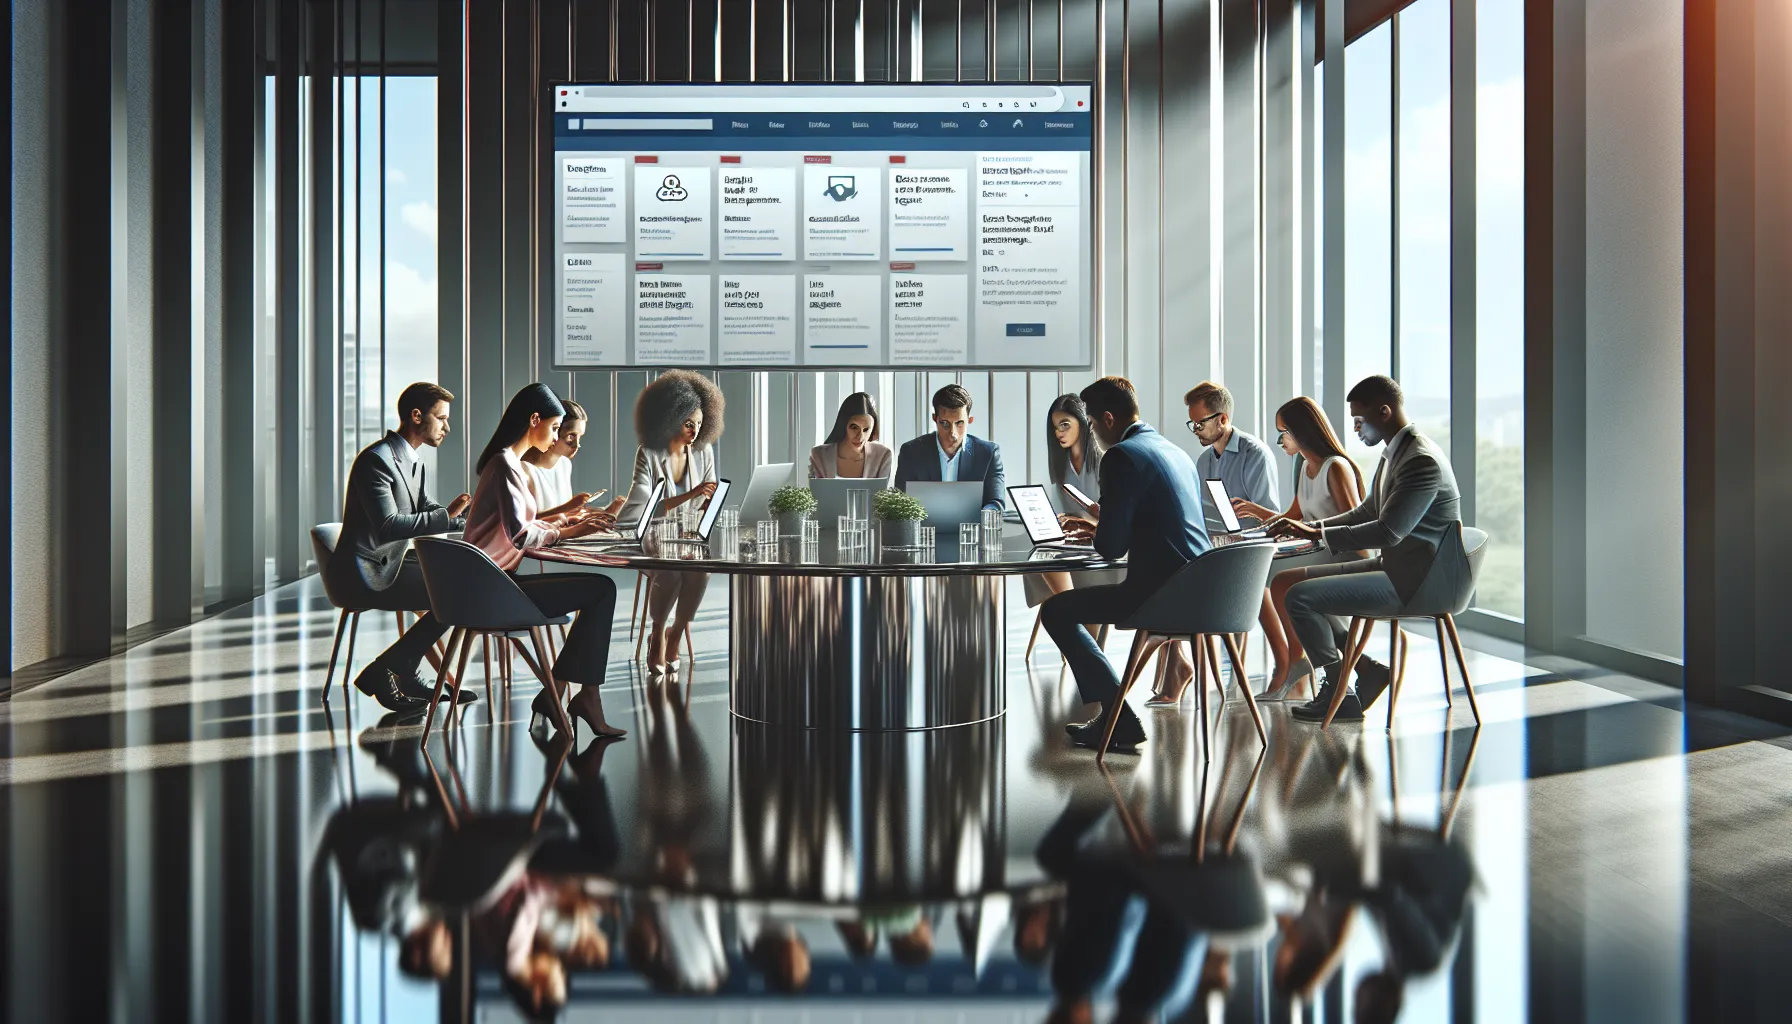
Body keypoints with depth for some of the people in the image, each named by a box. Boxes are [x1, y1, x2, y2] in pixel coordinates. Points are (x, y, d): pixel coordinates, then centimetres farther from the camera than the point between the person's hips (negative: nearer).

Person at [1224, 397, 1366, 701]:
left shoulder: (1336, 468, -13)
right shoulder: (1305, 467, 16)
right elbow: (1292, 518, 24)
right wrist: (1256, 510, 15)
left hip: (1343, 561, -9)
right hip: (1316, 556, 9)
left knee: (1280, 584, -28)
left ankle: (1294, 660, -8)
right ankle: (1285, 666, -3)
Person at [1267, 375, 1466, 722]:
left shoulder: (1422, 460, -22)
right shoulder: (1394, 452, 11)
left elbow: (1388, 531, -27)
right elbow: (1367, 512, 18)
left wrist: (1318, 533, -21)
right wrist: (1312, 527, 4)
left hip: (1414, 579, -11)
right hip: (1395, 565, 11)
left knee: (1299, 597, -17)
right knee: (1294, 582, 12)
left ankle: (1339, 691, 1)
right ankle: (1366, 668, 12)